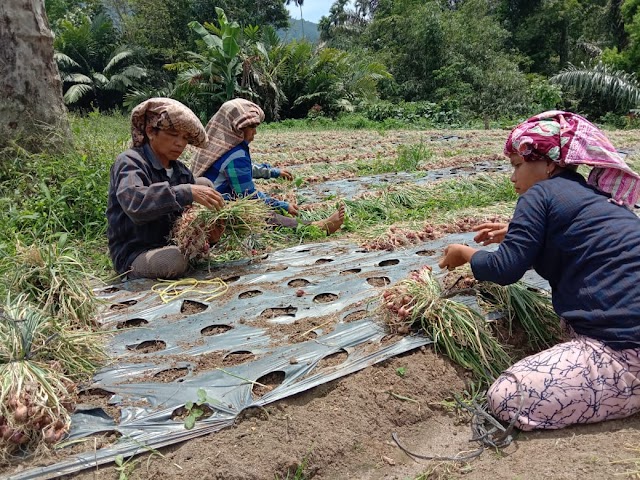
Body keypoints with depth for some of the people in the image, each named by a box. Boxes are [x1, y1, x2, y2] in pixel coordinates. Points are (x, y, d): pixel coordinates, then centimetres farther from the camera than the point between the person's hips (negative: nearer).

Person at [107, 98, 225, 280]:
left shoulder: (181, 170, 6)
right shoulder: (129, 161, -14)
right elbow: (134, 204, -34)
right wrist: (186, 192, -41)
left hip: (173, 242, 6)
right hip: (134, 256, -6)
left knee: (204, 183, -3)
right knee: (175, 260, -40)